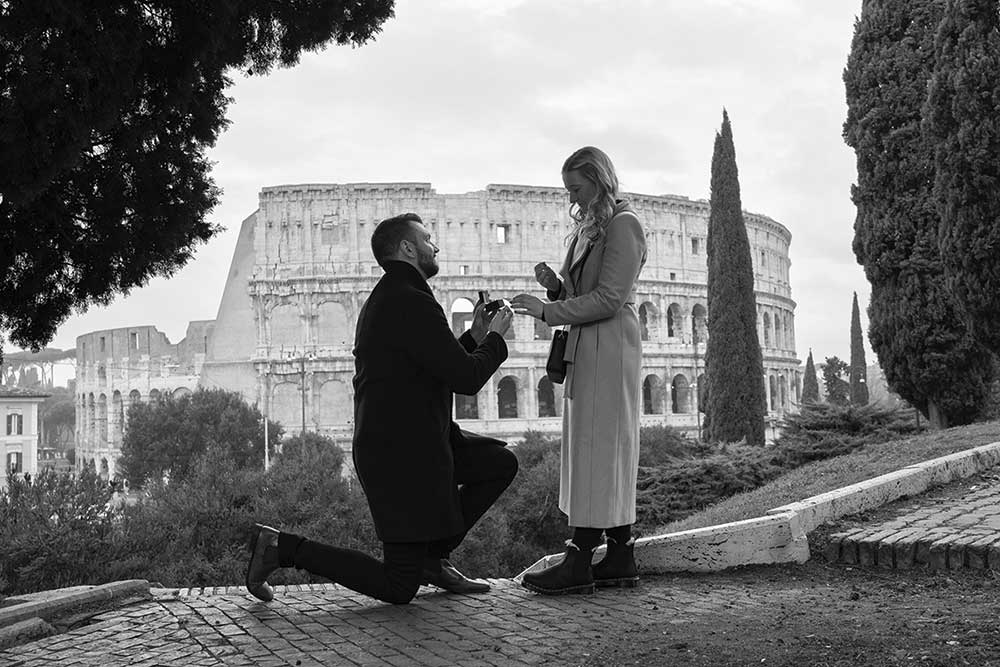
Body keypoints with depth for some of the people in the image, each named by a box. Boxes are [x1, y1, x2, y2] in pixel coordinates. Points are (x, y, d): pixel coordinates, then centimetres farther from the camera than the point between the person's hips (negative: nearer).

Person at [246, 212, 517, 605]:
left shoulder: (386, 297, 16)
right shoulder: (412, 303, -18)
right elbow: (466, 378, -17)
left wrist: (474, 337, 17)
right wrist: (495, 337, 0)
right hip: (401, 454, -11)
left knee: (501, 463, 16)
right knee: (398, 588, -6)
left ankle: (433, 557, 18)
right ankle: (283, 548, -2)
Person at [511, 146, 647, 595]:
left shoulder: (623, 225, -8)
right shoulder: (586, 229, 19)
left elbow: (609, 299, -16)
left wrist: (547, 311, -16)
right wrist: (554, 286, 2)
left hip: (609, 350, -9)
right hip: (586, 352, 9)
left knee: (597, 449, -9)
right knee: (606, 453, 8)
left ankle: (581, 561, -9)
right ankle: (620, 559, 12)